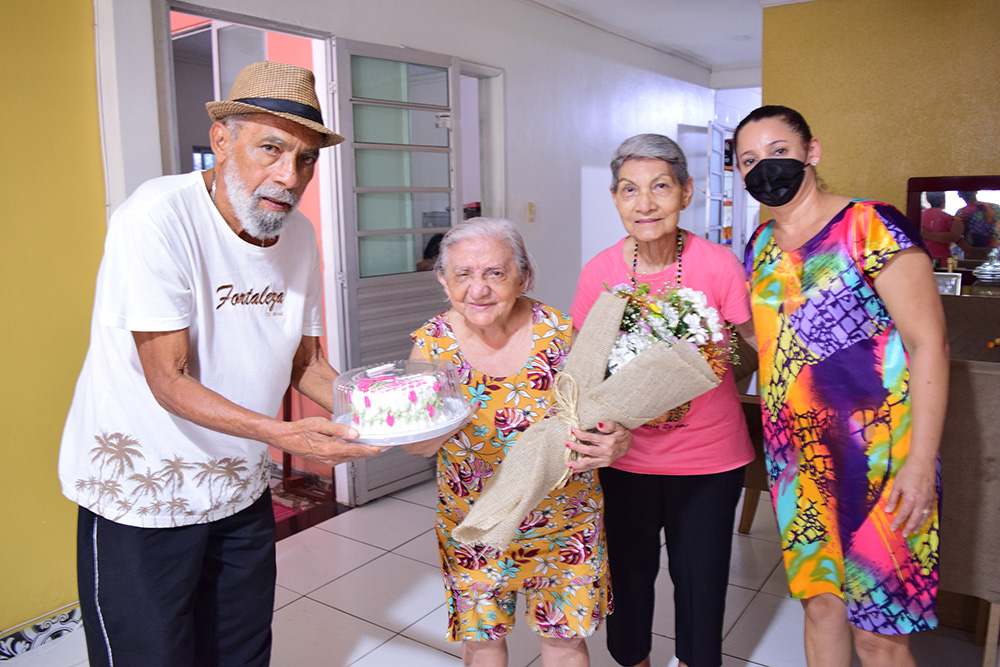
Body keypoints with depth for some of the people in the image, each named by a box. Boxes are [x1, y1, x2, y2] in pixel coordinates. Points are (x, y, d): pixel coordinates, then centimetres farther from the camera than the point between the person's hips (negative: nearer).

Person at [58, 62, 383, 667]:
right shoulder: (159, 217, -23)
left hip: (242, 492, 6)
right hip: (140, 496, -6)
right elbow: (170, 382, -24)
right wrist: (280, 433, -37)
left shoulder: (299, 234, -2)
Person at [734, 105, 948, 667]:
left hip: (873, 455, -6)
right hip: (797, 453, 6)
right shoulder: (761, 245, 9)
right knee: (819, 599, 17)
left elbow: (929, 344, -14)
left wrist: (920, 462, -17)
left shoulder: (870, 228, -11)